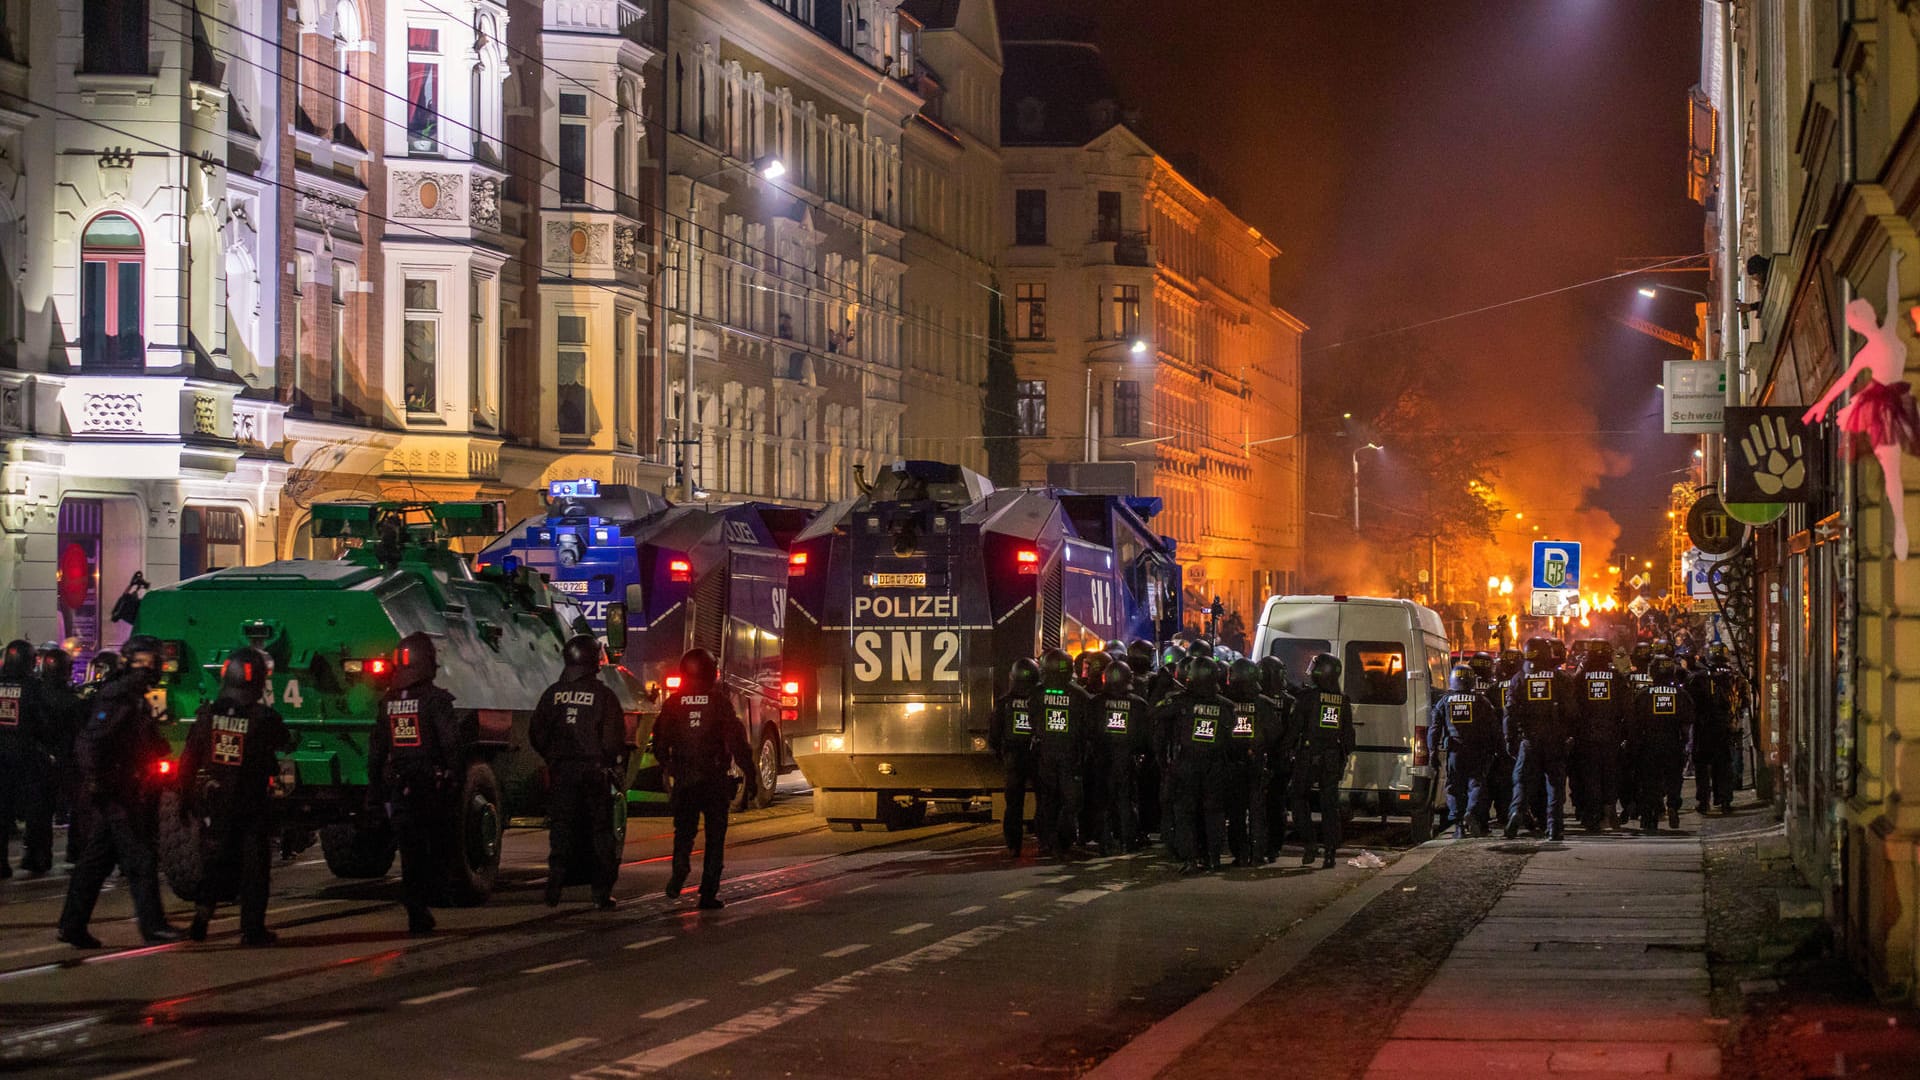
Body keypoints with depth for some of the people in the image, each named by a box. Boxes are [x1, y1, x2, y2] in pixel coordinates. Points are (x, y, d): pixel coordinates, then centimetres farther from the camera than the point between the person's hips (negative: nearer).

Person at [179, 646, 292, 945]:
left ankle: (203, 911, -1)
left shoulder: (207, 714, -4)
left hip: (215, 803, 3)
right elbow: (286, 745, 5)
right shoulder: (264, 718, -14)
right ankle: (252, 928, 6)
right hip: (252, 805, -3)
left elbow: (189, 761, 1)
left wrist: (185, 799, 11)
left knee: (218, 861, 17)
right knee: (254, 864, 6)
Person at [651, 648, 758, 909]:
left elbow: (660, 742, 7)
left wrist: (668, 768, 25)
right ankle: (709, 893, 1)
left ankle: (680, 867, -15)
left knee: (684, 830, 14)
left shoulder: (673, 704, 2)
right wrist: (750, 774, -3)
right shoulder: (720, 703, -6)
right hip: (715, 779, -2)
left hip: (683, 779, 2)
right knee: (715, 836, 5)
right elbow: (737, 742, -9)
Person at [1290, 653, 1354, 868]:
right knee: (1330, 804, 6)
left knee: (1301, 799, 9)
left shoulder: (1308, 697, -9)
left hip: (1309, 756, -4)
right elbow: (1348, 734, 12)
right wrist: (1346, 757, 19)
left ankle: (1309, 844, -2)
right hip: (1332, 759, 4)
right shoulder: (1343, 701, 8)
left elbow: (1295, 727, -9)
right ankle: (1330, 852, 2)